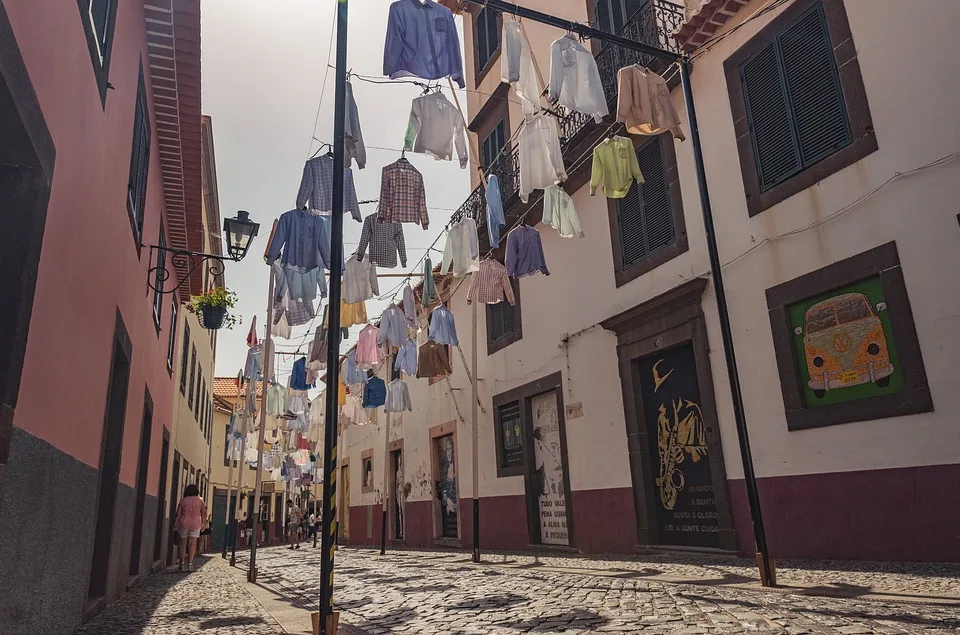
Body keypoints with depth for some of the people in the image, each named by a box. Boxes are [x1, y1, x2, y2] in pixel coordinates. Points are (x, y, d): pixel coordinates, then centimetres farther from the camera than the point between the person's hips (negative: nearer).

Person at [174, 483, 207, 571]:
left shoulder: (183, 500, 4)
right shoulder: (200, 500, 3)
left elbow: (178, 514, 0)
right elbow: (204, 513, 2)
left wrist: (176, 526, 5)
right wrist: (204, 524, 10)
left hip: (183, 523, 1)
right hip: (195, 523, -1)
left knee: (183, 543, 12)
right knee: (192, 543, 1)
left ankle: (182, 562, 10)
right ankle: (190, 563, -6)